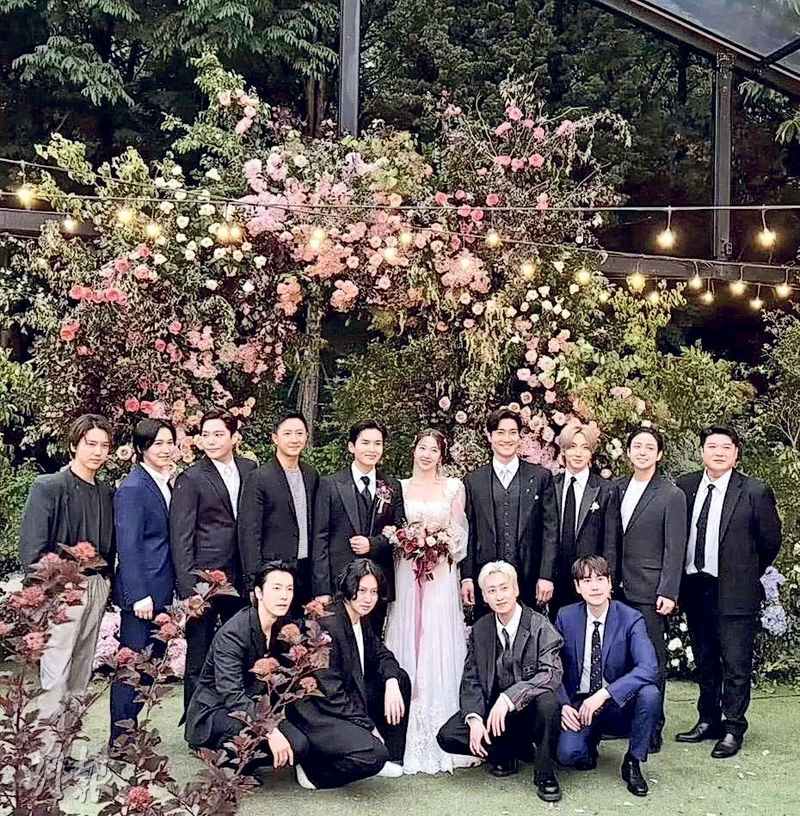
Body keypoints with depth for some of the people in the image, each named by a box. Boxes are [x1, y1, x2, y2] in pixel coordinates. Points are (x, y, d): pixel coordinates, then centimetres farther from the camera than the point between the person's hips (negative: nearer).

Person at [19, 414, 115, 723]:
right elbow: (32, 547, -11)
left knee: (81, 676, 13)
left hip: (97, 585, 6)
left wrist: (106, 579, 6)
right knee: (54, 677, -6)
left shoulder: (105, 492, 11)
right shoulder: (48, 487, -8)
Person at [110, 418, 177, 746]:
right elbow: (127, 546, -17)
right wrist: (139, 595, -20)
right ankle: (120, 740, 11)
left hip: (161, 591, 9)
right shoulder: (132, 488, -14)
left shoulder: (166, 485, 12)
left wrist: (175, 586, 12)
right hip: (141, 591, -9)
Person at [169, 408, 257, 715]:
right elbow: (180, 537, -7)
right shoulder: (191, 479, -6)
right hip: (204, 579, -4)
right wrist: (187, 588, -13)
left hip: (240, 578, 4)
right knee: (199, 658, 5)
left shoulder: (249, 469, 7)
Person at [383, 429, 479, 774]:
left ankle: (440, 733, 6)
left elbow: (458, 533, 6)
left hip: (441, 573, -1)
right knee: (407, 640, 0)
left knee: (439, 644, -2)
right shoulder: (400, 487, 9)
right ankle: (409, 736, 7)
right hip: (406, 572, 1)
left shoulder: (454, 487, 7)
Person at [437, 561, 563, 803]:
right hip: (493, 709, 4)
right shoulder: (480, 630, 3)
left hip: (529, 709, -3)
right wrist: (474, 719, -17)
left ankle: (544, 774, -12)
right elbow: (471, 680, 2)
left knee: (548, 702, -37)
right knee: (448, 736, -18)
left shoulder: (540, 626, -11)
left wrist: (508, 698, -33)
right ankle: (506, 754, 9)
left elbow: (551, 674, -22)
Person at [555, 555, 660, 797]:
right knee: (567, 752, -28)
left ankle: (633, 762, -7)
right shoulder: (565, 617, -1)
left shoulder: (631, 619, -10)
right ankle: (590, 741, 13)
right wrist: (563, 705, -17)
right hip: (578, 705, 1)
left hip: (619, 705, -1)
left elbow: (649, 668, -25)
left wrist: (603, 694, -32)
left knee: (650, 693, -32)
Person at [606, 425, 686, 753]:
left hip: (651, 591, -5)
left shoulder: (672, 496, -6)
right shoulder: (619, 488, 11)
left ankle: (653, 729, 9)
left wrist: (668, 593, -12)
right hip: (622, 588, 6)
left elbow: (674, 549, -8)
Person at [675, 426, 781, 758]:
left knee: (735, 663, 0)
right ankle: (708, 721, 29)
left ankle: (732, 729, 13)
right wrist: (682, 577, 10)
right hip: (695, 587, 4)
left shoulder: (755, 492, -8)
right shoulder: (684, 486, 3)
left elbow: (771, 542, 1)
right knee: (705, 662, 16)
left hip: (734, 591, -4)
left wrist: (748, 574, 8)